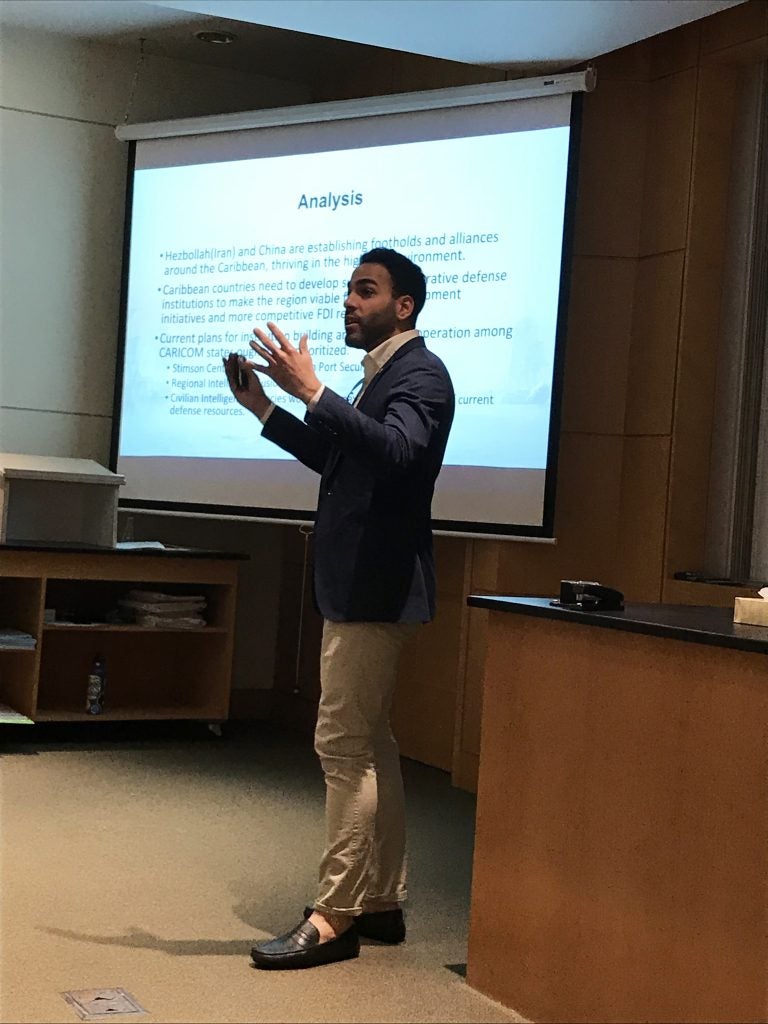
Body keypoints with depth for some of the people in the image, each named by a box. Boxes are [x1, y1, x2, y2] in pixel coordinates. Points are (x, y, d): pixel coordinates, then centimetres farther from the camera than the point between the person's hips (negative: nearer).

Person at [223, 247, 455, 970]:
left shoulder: (419, 374, -12)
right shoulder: (381, 374, 18)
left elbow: (397, 451, -31)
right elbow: (337, 460, 25)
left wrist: (311, 391, -35)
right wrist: (264, 408, 17)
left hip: (374, 586, -10)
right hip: (357, 585, 11)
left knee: (344, 746, -9)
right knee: (367, 745, 13)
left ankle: (335, 917, -3)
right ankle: (380, 903, 21)